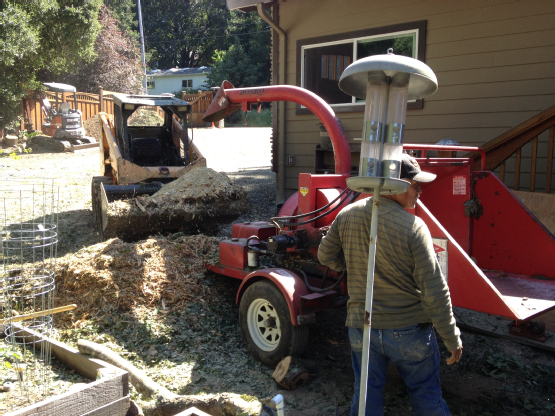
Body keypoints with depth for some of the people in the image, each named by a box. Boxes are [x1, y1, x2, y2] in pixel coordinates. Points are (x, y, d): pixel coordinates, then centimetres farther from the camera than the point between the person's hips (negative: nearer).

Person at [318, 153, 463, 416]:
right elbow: (434, 290, -17)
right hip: (409, 330, -3)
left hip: (361, 327, 4)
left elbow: (326, 256, 9)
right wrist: (452, 339, -7)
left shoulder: (347, 215, -5)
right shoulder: (413, 227, -19)